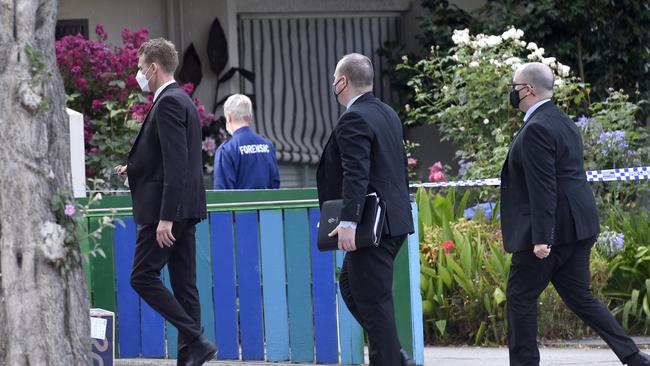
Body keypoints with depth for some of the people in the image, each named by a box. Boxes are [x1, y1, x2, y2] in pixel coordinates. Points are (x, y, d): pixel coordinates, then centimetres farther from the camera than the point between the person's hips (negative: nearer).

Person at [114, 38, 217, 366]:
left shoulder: (168, 104, -15)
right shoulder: (183, 101, 17)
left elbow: (176, 164, -22)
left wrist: (165, 217, -24)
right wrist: (134, 169, 16)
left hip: (170, 205, -10)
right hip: (185, 208, 10)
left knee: (143, 277, -7)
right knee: (184, 283, 7)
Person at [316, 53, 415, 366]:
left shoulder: (353, 120, -15)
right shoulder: (387, 114, 15)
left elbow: (356, 175, -25)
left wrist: (348, 222, -29)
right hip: (394, 220, 10)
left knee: (373, 299, -5)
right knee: (351, 286, 18)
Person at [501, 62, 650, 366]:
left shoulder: (536, 129, -16)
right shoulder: (563, 122, 15)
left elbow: (542, 187, -22)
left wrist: (540, 238, -24)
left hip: (552, 228, -10)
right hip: (578, 226, 10)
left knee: (521, 296, 3)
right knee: (578, 297, 12)